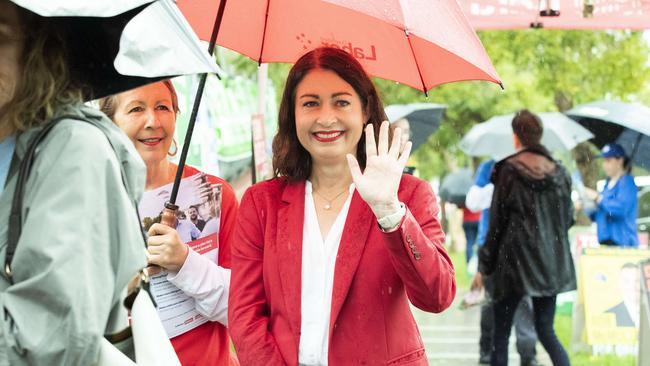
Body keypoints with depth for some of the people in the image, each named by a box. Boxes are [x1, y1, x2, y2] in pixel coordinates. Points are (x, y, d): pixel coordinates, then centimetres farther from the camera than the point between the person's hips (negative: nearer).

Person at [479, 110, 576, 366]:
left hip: (515, 262, -4)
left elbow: (497, 222, -6)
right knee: (546, 330, 11)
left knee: (500, 334, 6)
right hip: (551, 264, 4)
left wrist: (485, 265, 1)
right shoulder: (559, 172, 3)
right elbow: (569, 218, 9)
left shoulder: (508, 171, -9)